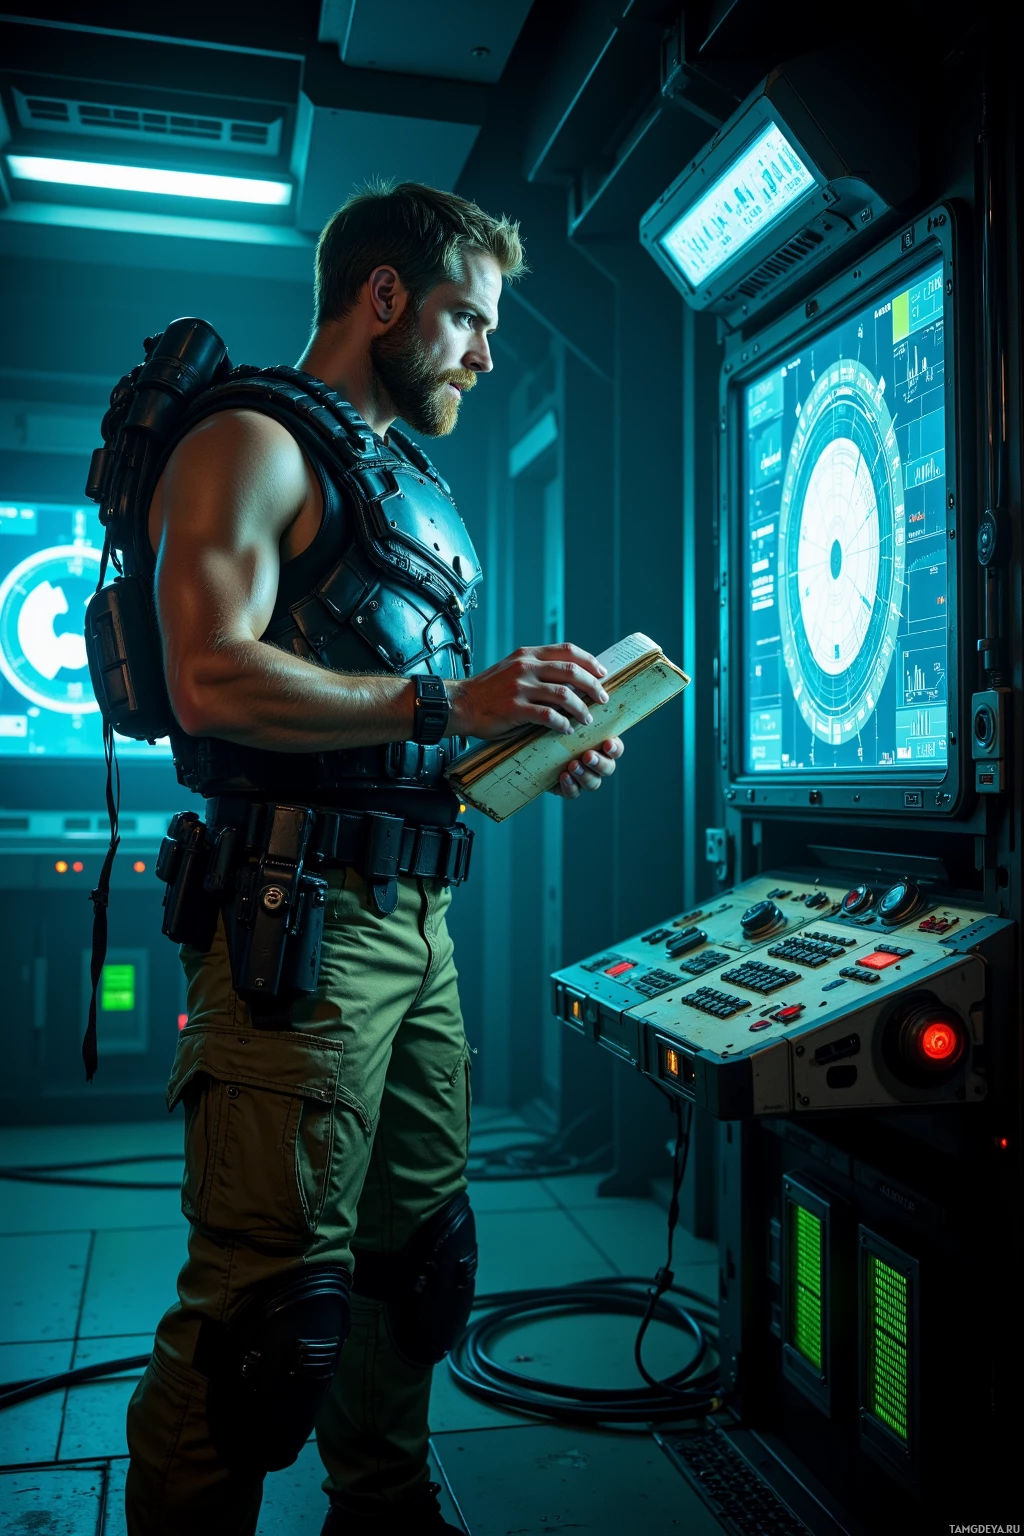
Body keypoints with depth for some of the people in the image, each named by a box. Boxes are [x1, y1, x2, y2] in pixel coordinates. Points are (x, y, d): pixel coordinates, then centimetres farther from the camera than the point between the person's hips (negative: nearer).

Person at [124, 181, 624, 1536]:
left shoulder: (415, 484, 24)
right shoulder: (255, 445, -3)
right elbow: (216, 678, -18)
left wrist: (533, 752, 8)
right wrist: (453, 704, -19)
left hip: (418, 917, 9)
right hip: (301, 916, -9)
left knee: (418, 1261, 17)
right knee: (274, 1306, -7)